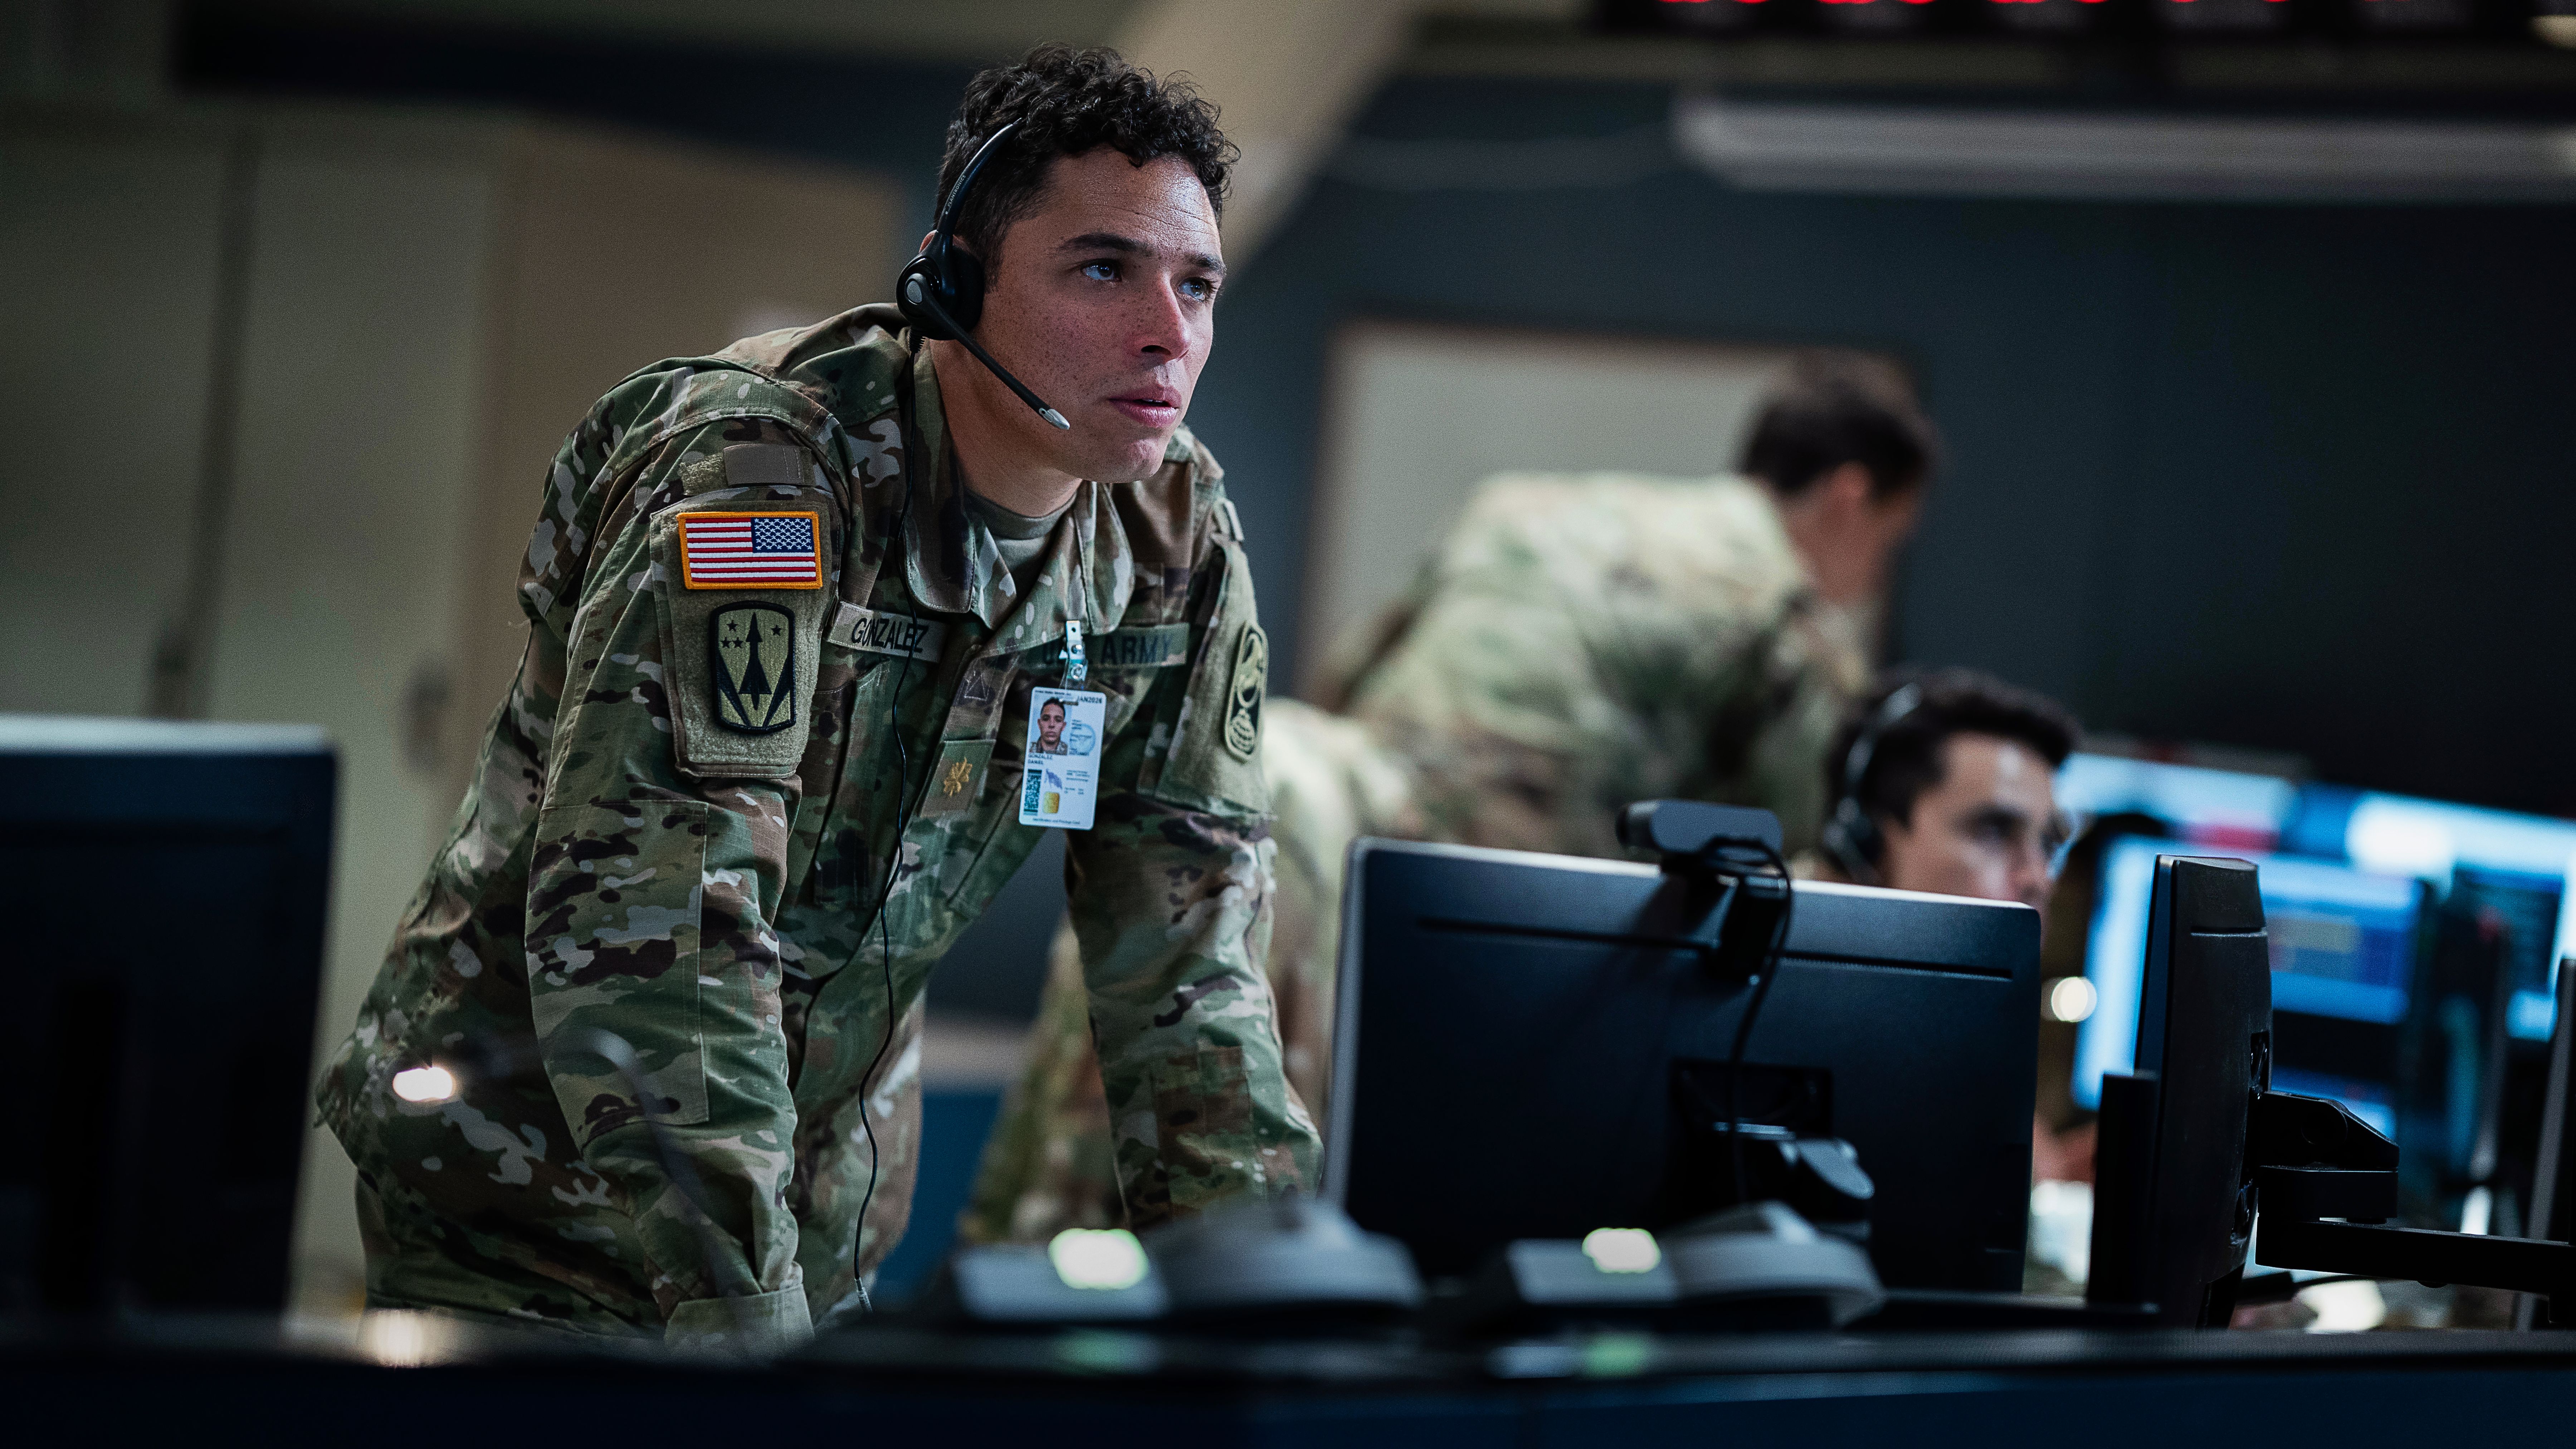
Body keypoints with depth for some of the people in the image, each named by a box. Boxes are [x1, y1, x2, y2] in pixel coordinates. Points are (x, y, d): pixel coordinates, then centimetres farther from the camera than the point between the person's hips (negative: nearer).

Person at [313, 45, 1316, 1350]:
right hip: (527, 1200, -6)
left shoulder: (1181, 546, -4)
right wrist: (751, 1340, -38)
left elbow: (1188, 968, 0)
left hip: (816, 1227, 6)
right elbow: (647, 929, -33)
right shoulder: (756, 473, -25)